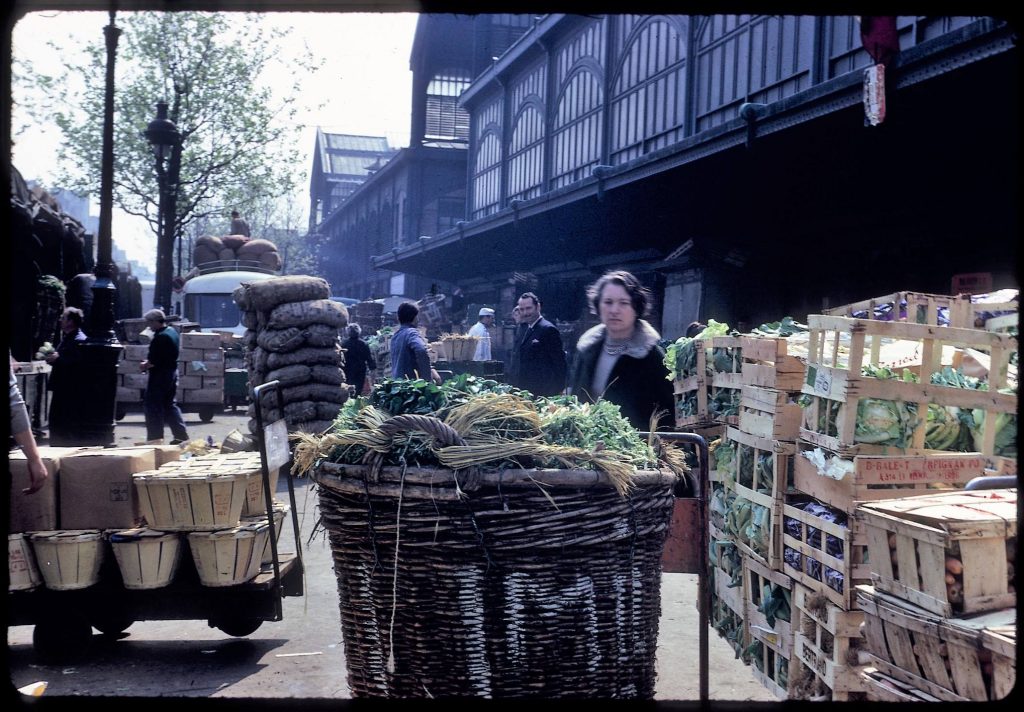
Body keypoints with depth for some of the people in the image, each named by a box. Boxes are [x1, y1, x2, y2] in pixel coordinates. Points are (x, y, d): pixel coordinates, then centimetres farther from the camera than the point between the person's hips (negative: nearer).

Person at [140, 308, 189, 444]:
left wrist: (145, 365, -5)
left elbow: (154, 361, -24)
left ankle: (155, 438, -1)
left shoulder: (160, 337, -20)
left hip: (159, 375, -10)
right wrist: (149, 362, 13)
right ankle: (181, 435, 13)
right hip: (172, 372, 10)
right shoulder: (172, 332, 12)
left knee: (152, 405, -2)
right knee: (169, 404, 15)